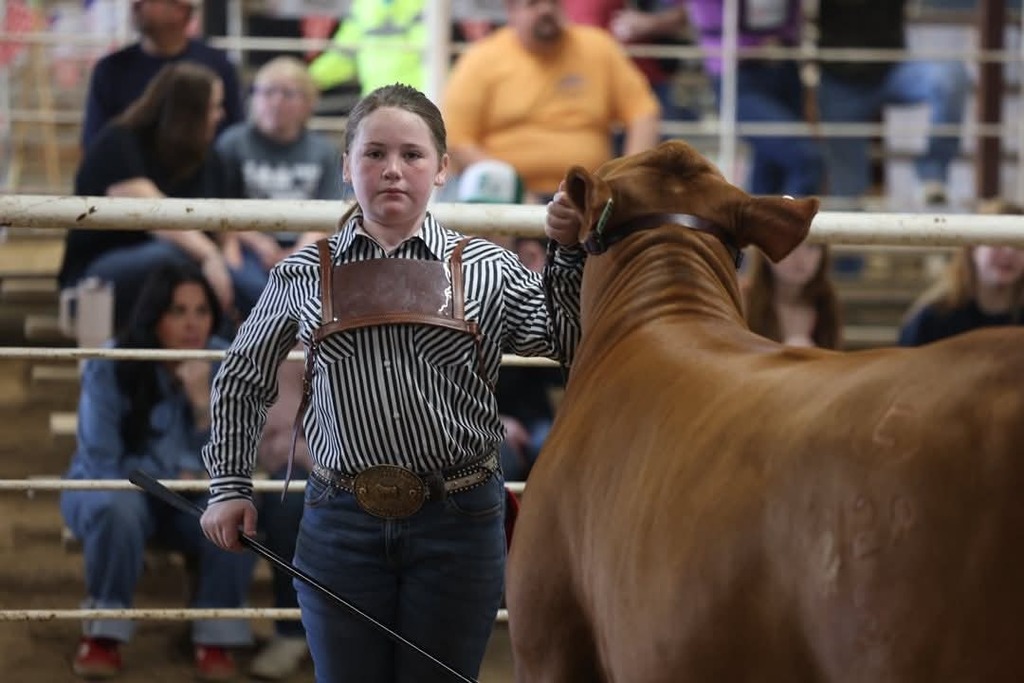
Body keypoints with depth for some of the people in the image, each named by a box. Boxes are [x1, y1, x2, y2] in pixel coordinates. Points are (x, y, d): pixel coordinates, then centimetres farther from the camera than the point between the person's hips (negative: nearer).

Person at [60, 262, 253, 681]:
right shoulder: (108, 368, -16)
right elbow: (101, 461, -14)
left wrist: (203, 402, -28)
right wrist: (175, 474, -12)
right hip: (107, 489, -2)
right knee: (120, 505, -38)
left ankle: (216, 637, -13)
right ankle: (103, 634, -20)